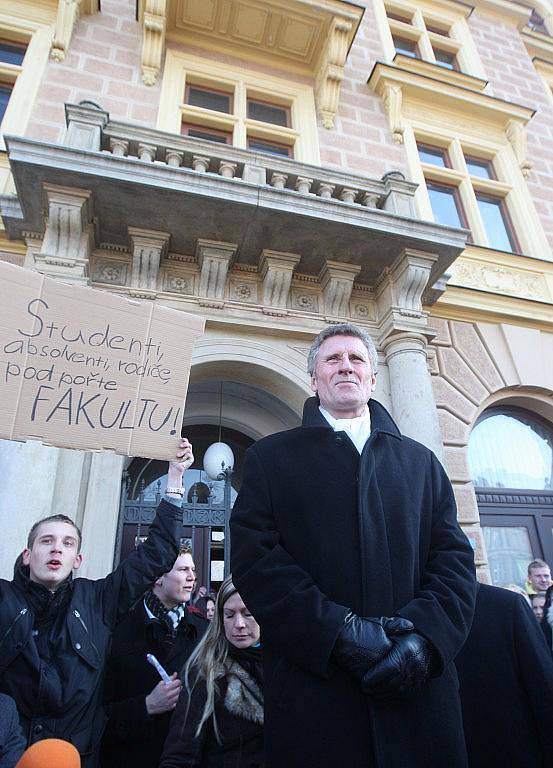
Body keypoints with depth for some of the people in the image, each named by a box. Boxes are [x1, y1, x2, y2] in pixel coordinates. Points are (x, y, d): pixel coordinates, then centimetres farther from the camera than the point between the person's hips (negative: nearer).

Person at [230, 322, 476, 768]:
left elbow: (454, 556, 4)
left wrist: (425, 635, -13)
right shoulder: (272, 456, 4)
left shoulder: (421, 460, 12)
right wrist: (340, 630, -16)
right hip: (313, 690, -2)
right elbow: (253, 554, -6)